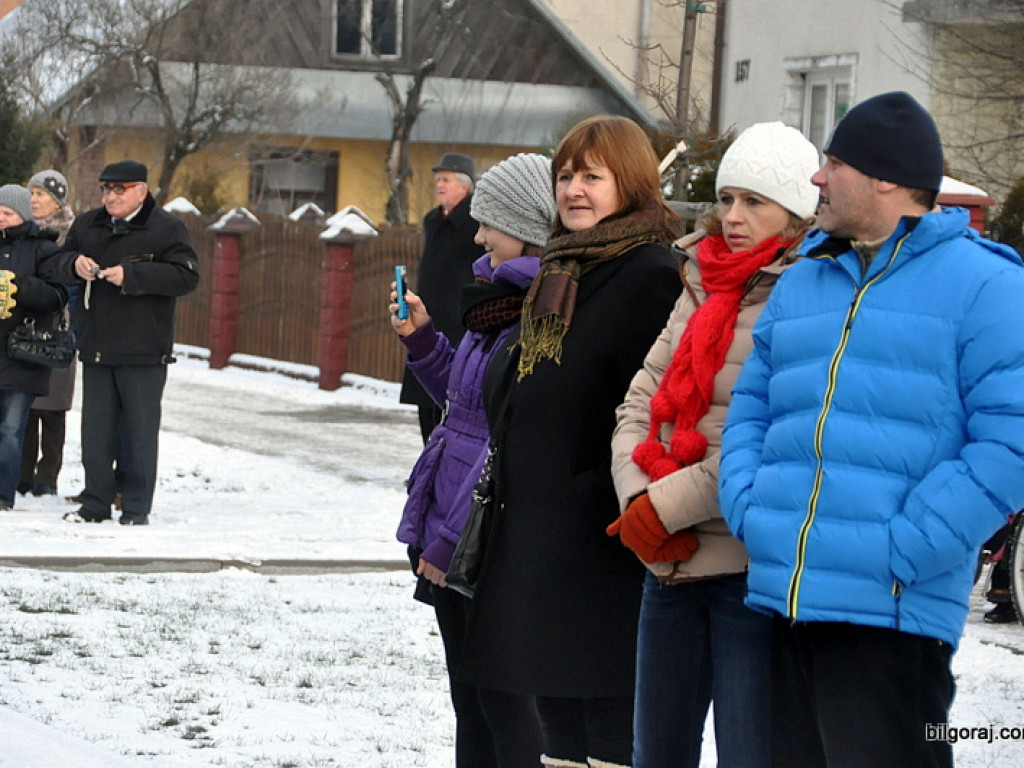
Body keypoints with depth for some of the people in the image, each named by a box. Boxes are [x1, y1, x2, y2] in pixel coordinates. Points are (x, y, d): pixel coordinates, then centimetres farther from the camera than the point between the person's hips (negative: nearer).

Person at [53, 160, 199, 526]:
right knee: (95, 429, 7)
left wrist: (131, 275, -20)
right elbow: (61, 262, 19)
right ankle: (96, 502, 15)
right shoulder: (87, 225, 12)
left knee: (140, 430, -1)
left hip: (144, 350, -5)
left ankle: (137, 507, 5)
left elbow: (186, 276, -13)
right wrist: (74, 263, -7)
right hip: (96, 346, 5)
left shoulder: (166, 228, -5)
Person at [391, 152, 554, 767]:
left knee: (505, 701, -3)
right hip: (452, 539, 10)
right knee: (470, 698, 17)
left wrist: (453, 540, -19)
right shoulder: (500, 297, 12)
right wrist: (421, 338, 11)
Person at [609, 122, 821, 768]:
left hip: (754, 567, -7)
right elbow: (642, 404, 12)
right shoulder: (704, 291, 15)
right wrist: (638, 502, -6)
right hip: (671, 567, 7)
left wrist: (666, 507, -14)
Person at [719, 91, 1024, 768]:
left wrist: (902, 552, -16)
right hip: (785, 602, 7)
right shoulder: (800, 284, 19)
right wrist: (747, 509, 3)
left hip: (893, 612, -7)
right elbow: (752, 405, 22)